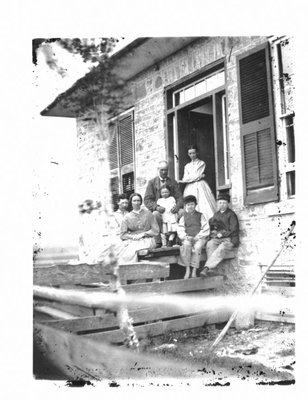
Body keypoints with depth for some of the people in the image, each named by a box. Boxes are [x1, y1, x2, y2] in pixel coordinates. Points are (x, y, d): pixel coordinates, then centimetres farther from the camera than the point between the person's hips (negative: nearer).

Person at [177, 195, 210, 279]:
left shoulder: (200, 215, 13)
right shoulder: (184, 217, 17)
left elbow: (206, 229, 5)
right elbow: (180, 230, 10)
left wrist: (198, 236, -8)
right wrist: (186, 237, -8)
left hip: (199, 238, -1)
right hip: (188, 238, 1)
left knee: (197, 247, -34)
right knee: (186, 245, -33)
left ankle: (194, 271, -30)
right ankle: (187, 270, -30)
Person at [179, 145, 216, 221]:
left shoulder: (201, 163, 6)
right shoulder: (187, 166, 18)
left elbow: (196, 176, -3)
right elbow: (185, 178, 5)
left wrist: (184, 180, 0)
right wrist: (200, 176, -6)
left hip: (200, 186, -3)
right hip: (190, 188, 3)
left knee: (204, 205, -14)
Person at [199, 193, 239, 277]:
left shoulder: (231, 214, 5)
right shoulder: (216, 215, 21)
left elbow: (234, 230, -3)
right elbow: (211, 227, 24)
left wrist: (222, 234, -8)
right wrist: (214, 232, 2)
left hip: (229, 239, -4)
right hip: (217, 239, 5)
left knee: (221, 248, -35)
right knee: (210, 244, -30)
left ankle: (206, 267, -44)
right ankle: (212, 269, -39)